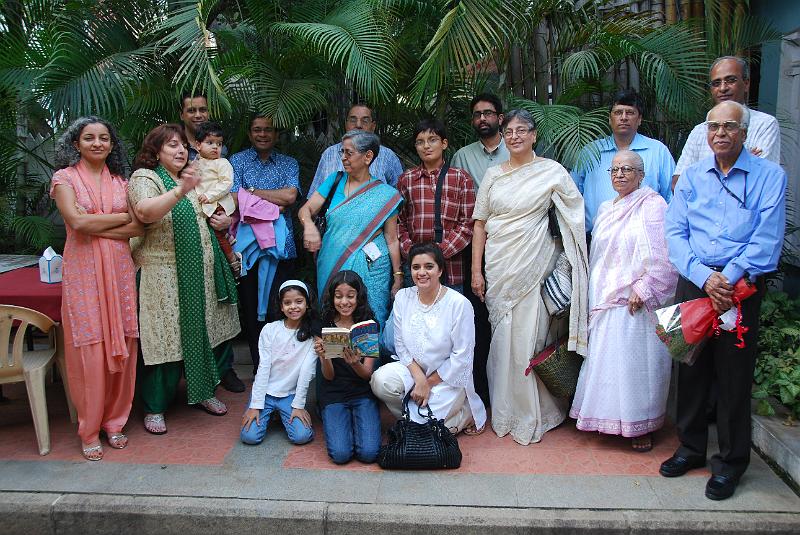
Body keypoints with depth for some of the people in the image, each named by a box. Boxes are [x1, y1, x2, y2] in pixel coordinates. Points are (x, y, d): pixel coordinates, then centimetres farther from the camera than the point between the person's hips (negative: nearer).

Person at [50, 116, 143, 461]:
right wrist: (122, 217, -4)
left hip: (119, 269, 3)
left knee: (121, 346, 4)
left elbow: (138, 228, 1)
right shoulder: (65, 177, 3)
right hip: (83, 269, -3)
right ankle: (89, 431, 12)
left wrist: (94, 226, -8)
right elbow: (76, 221, -13)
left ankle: (115, 421, 19)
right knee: (89, 349, -2)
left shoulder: (120, 181, 12)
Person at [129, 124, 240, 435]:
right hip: (165, 277, -7)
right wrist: (180, 191, -42)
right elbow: (145, 212, -28)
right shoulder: (144, 178, -6)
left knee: (204, 332, 13)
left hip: (201, 273, 7)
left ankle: (202, 392, 30)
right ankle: (155, 408, 12)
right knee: (166, 339, -3)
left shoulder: (191, 179, 17)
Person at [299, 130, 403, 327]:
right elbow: (306, 209, 4)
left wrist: (398, 278, -4)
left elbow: (392, 239, -2)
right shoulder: (335, 181, 7)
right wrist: (309, 225, -19)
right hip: (331, 267, 3)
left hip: (370, 270, -3)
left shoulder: (385, 195, -2)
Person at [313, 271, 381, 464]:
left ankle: (355, 420, 10)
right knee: (341, 454, -19)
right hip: (333, 395, 0)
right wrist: (323, 357, -26)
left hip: (363, 393, 0)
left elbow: (367, 374, -5)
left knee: (368, 453, -19)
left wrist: (355, 363, -29)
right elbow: (329, 376, -4)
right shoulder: (325, 327, -2)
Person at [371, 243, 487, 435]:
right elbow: (401, 345, -2)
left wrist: (428, 383, -11)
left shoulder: (459, 304, -17)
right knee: (381, 380, -25)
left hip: (449, 377, -4)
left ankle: (466, 413, 9)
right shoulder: (403, 297, -4)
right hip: (413, 367, 4)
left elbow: (461, 357, -14)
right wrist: (419, 377, -16)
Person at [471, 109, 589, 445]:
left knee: (529, 338, -2)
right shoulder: (493, 174, 10)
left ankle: (532, 415, 15)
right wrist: (476, 271, 3)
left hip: (533, 266, -3)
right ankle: (505, 413, 22)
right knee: (501, 338, 7)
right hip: (498, 267, 3)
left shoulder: (552, 171, 1)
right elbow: (480, 224, 9)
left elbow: (577, 213, 5)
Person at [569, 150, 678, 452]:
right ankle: (610, 420, 21)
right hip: (606, 303, 6)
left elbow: (663, 256, -13)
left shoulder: (653, 206, -6)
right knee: (606, 360, 9)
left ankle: (641, 426, 12)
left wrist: (643, 289, -16)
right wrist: (596, 296, 15)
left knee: (637, 362, -2)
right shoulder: (605, 209, 16)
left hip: (638, 303, -6)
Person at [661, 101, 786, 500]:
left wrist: (729, 278, -18)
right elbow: (674, 233, 2)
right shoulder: (691, 177, 10)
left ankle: (731, 461, 19)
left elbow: (767, 237, -7)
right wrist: (705, 276, -12)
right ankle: (691, 447, 27)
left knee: (733, 374, 2)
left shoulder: (769, 175, 2)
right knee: (691, 367, 10)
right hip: (693, 283, 3)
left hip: (741, 286, -3)